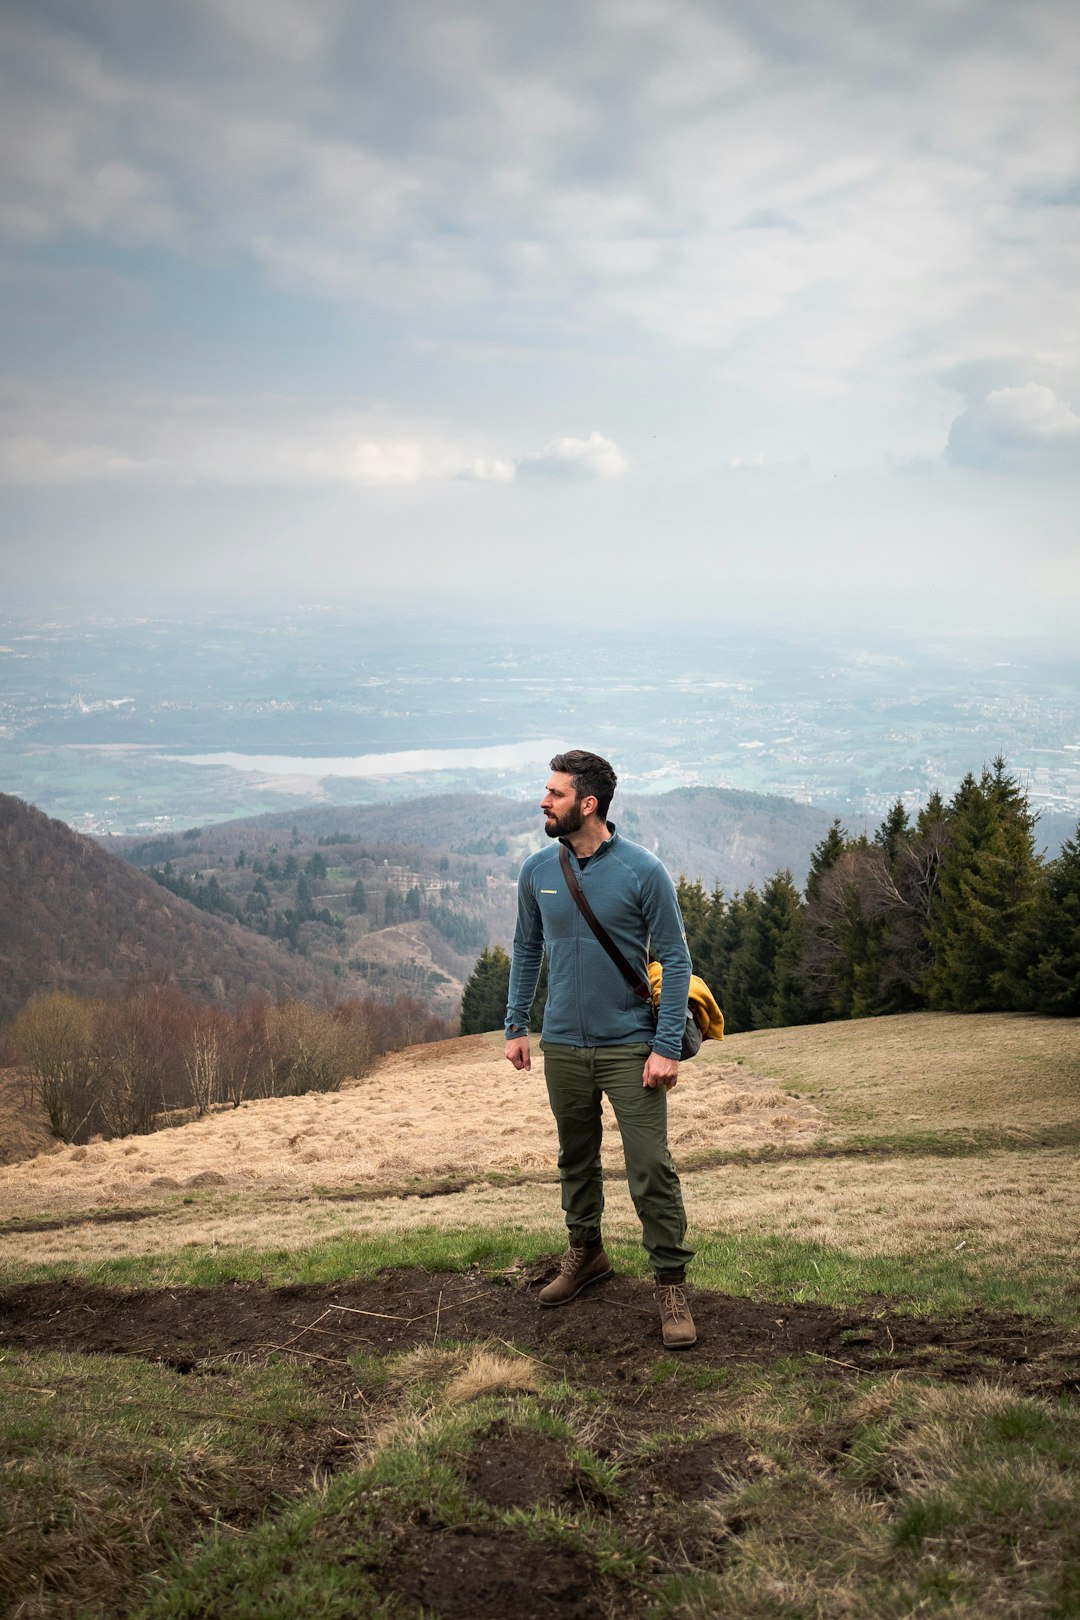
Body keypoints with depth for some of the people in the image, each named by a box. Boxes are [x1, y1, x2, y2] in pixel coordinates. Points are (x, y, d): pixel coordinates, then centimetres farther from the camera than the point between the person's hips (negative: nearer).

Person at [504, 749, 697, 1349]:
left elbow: (675, 960, -9)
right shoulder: (538, 870, 1)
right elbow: (527, 950, 14)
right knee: (576, 1159, 19)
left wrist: (668, 1047, -14)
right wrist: (517, 1026, 10)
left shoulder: (643, 870, -12)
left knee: (651, 1169, -5)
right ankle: (586, 1252, 38)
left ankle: (672, 1284, 7)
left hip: (631, 1046, -4)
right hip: (563, 1046, 5)